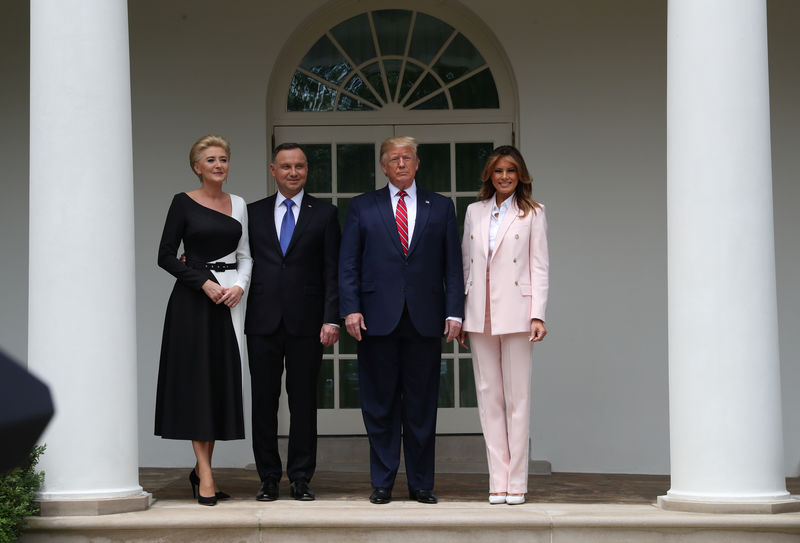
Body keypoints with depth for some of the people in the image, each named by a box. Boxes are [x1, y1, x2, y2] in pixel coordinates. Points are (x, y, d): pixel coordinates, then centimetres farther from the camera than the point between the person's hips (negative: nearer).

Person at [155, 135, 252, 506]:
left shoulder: (238, 205, 12)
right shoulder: (184, 203, -1)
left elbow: (245, 256, 14)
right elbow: (166, 256, -4)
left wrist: (239, 286, -5)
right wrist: (204, 283, -13)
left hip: (229, 299, 5)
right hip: (193, 300, -5)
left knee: (222, 382, 4)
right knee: (196, 380, -5)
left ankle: (201, 469, 15)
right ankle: (205, 476, -5)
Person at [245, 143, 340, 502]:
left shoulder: (324, 214, 6)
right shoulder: (254, 213, 11)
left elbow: (332, 271, 2)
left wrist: (331, 319, -7)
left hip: (306, 322, -1)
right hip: (263, 321, 1)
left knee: (303, 401, 3)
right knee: (263, 400, 3)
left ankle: (301, 478, 10)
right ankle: (269, 478, 12)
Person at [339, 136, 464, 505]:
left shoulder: (441, 207, 12)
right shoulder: (362, 207, 10)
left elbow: (452, 265, 8)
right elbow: (348, 265, 5)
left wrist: (454, 312, -2)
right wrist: (350, 309, -7)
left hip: (424, 321, 1)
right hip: (378, 320, 0)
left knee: (422, 405, 4)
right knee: (380, 405, 3)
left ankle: (421, 484, 12)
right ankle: (382, 483, 10)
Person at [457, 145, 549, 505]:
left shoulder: (532, 213, 5)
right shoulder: (474, 212, 13)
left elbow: (539, 267, 1)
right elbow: (465, 264, 14)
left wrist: (537, 315, -8)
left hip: (514, 312, -3)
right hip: (480, 314, 3)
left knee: (517, 396, -2)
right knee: (488, 395, 3)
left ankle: (517, 482, 2)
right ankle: (498, 480, 7)